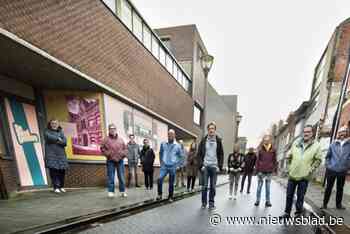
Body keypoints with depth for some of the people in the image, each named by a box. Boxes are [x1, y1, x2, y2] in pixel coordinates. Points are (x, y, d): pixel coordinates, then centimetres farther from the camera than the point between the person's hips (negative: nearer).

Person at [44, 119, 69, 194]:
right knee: (53, 171, -9)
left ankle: (61, 186, 11)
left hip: (61, 155, 3)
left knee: (62, 171, 0)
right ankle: (56, 187, -4)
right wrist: (58, 139, -6)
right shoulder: (47, 132, 9)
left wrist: (55, 141, -10)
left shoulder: (61, 132, 15)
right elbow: (49, 137, -17)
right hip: (51, 155, -3)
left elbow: (65, 142, 1)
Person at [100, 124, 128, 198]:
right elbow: (102, 148, 3)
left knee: (121, 177, 5)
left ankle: (122, 191, 14)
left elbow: (125, 149, 14)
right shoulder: (106, 139, 4)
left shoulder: (120, 139, 12)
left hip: (120, 161, 2)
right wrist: (108, 154, -10)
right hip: (110, 161, -2)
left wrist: (123, 154, -3)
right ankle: (111, 192, 12)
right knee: (111, 177, 1)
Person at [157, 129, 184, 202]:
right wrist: (161, 161, 11)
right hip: (164, 166, 0)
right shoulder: (163, 144, 0)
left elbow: (181, 156, 9)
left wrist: (176, 163, 2)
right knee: (160, 179, -18)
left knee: (171, 183, 6)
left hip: (172, 167, 0)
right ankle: (159, 194, 0)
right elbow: (160, 153, 16)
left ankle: (170, 196, 24)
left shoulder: (177, 146, -2)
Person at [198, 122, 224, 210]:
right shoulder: (203, 140, 2)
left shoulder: (218, 140, 4)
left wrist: (219, 166, -2)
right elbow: (199, 154, 3)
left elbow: (221, 154, 6)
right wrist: (201, 165, -6)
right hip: (205, 166, 0)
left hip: (214, 167, 1)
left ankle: (211, 203, 17)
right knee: (204, 186, 3)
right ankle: (204, 202, 16)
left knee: (213, 186, 6)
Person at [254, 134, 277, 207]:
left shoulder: (273, 150, 1)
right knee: (259, 186, 7)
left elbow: (275, 160, 7)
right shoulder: (260, 150, 0)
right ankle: (257, 200, 15)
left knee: (268, 187, 7)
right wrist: (257, 169, 0)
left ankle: (267, 201, 16)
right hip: (261, 171, 0)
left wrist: (275, 169, 5)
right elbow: (257, 160, 2)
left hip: (269, 171, 0)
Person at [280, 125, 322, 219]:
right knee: (289, 195, 11)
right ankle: (287, 213, 24)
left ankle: (298, 213, 23)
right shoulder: (296, 142, 2)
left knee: (300, 197, 7)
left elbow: (318, 160, 0)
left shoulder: (316, 145, -6)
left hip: (304, 176, -3)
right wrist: (289, 167, 7)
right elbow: (289, 156, 11)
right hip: (292, 174, 3)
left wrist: (311, 170, -6)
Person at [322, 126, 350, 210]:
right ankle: (325, 204, 15)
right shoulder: (333, 144, 0)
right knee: (329, 187, 7)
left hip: (342, 171, 1)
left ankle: (338, 204, 29)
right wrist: (328, 165, 0)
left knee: (340, 188, 13)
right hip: (331, 170, 0)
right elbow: (328, 156, 7)